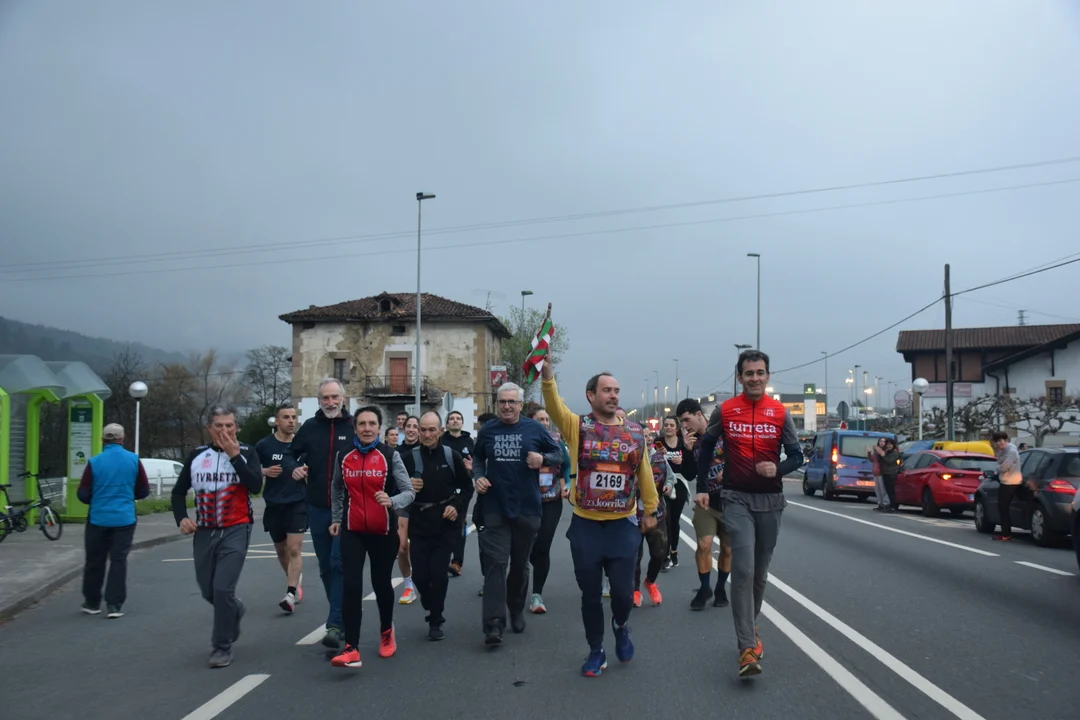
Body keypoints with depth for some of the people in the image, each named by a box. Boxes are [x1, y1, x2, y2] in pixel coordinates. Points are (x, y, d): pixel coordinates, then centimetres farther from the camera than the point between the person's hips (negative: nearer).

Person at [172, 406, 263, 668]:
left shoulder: (247, 452, -3)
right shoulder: (197, 455, 6)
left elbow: (256, 486, -19)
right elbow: (179, 491, 14)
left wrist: (234, 456, -20)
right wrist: (181, 518, -3)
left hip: (236, 530, -4)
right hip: (204, 532, 4)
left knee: (223, 588, -14)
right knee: (208, 591, 12)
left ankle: (223, 647, 2)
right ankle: (234, 609, 45)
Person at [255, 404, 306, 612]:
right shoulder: (264, 445, -5)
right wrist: (265, 471, -16)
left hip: (298, 504, -1)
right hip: (274, 505, 2)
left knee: (294, 550, -11)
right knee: (281, 550, 16)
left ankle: (290, 594, -9)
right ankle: (295, 581, 40)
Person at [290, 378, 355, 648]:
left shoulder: (355, 428, -5)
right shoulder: (309, 427, 4)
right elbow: (293, 455, 14)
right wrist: (294, 469, -6)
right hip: (317, 508, 4)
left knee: (340, 563, -11)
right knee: (326, 567, 13)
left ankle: (335, 624, -11)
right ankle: (342, 614, 30)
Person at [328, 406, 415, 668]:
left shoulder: (390, 456, -7)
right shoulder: (343, 457, 2)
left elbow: (409, 491, -11)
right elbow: (336, 489, 19)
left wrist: (392, 501, -30)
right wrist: (336, 519, 15)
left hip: (383, 531, -1)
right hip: (352, 532, 1)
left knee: (381, 584, 13)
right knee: (351, 587, -11)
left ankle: (386, 630, 40)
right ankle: (351, 649, -11)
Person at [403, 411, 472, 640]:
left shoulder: (452, 456, -4)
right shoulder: (410, 458, -2)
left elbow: (467, 487, 5)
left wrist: (457, 506, -10)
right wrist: (407, 488, -16)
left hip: (445, 524, -1)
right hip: (419, 523, 1)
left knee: (439, 574, -3)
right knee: (419, 574, 1)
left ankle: (435, 621, 16)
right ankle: (433, 610, 31)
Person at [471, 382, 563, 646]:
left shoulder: (534, 428, -2)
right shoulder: (487, 431, 3)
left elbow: (559, 453, 5)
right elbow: (477, 458, 19)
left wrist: (543, 459, -15)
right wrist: (478, 476, -1)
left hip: (527, 508, 0)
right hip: (496, 509, 0)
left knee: (520, 564, 14)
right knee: (496, 564, -9)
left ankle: (517, 611, 34)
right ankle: (494, 624, -11)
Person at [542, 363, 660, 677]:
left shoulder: (635, 432, 3)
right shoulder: (577, 426, -4)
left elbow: (644, 472, 10)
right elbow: (554, 405, -22)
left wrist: (650, 509, 14)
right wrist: (547, 372, -38)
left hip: (623, 525, 1)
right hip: (586, 525, -1)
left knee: (623, 591, 3)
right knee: (590, 594, 9)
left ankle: (621, 626, 37)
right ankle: (596, 651, 28)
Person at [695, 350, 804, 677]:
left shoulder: (780, 413, 0)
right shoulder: (724, 411, -2)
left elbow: (796, 455, 4)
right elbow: (706, 449, 10)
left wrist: (778, 468, -17)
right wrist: (701, 487, 10)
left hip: (770, 500, 3)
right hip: (737, 499, -2)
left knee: (760, 573, 14)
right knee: (743, 570, -16)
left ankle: (750, 630, 35)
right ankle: (748, 648, -16)